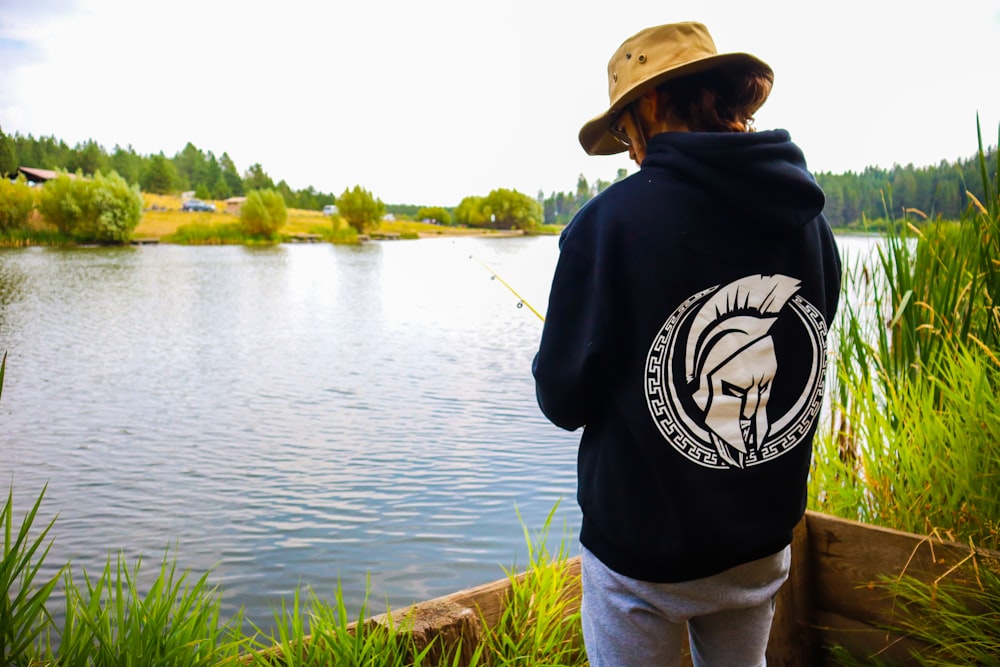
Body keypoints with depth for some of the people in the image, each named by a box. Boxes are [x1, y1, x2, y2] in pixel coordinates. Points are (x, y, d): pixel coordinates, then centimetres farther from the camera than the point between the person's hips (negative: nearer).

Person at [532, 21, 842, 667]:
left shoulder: (612, 219, -19)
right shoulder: (810, 221, -3)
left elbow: (563, 400, -14)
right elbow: (797, 370, 9)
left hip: (642, 553, -5)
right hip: (762, 549, 5)